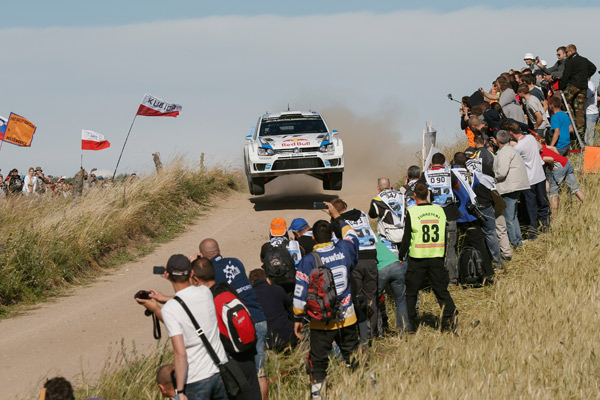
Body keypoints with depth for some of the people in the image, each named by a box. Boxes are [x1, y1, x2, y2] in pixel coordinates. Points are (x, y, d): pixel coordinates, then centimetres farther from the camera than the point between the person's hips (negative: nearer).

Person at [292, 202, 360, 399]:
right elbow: (351, 236, 21)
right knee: (354, 359, 17)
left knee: (318, 363, 6)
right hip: (347, 319, 4)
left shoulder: (308, 262, -14)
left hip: (321, 323, -3)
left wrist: (298, 318, 2)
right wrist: (337, 216, 31)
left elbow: (301, 294, -11)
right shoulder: (344, 250, -5)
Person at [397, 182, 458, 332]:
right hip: (436, 258, 3)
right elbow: (446, 236, 9)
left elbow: (406, 239, -7)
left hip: (417, 259, -3)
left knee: (411, 292, 10)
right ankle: (451, 314, -13)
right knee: (442, 291, 8)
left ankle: (411, 322, 10)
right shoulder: (439, 211, 3)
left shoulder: (412, 213, -9)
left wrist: (400, 257, 4)